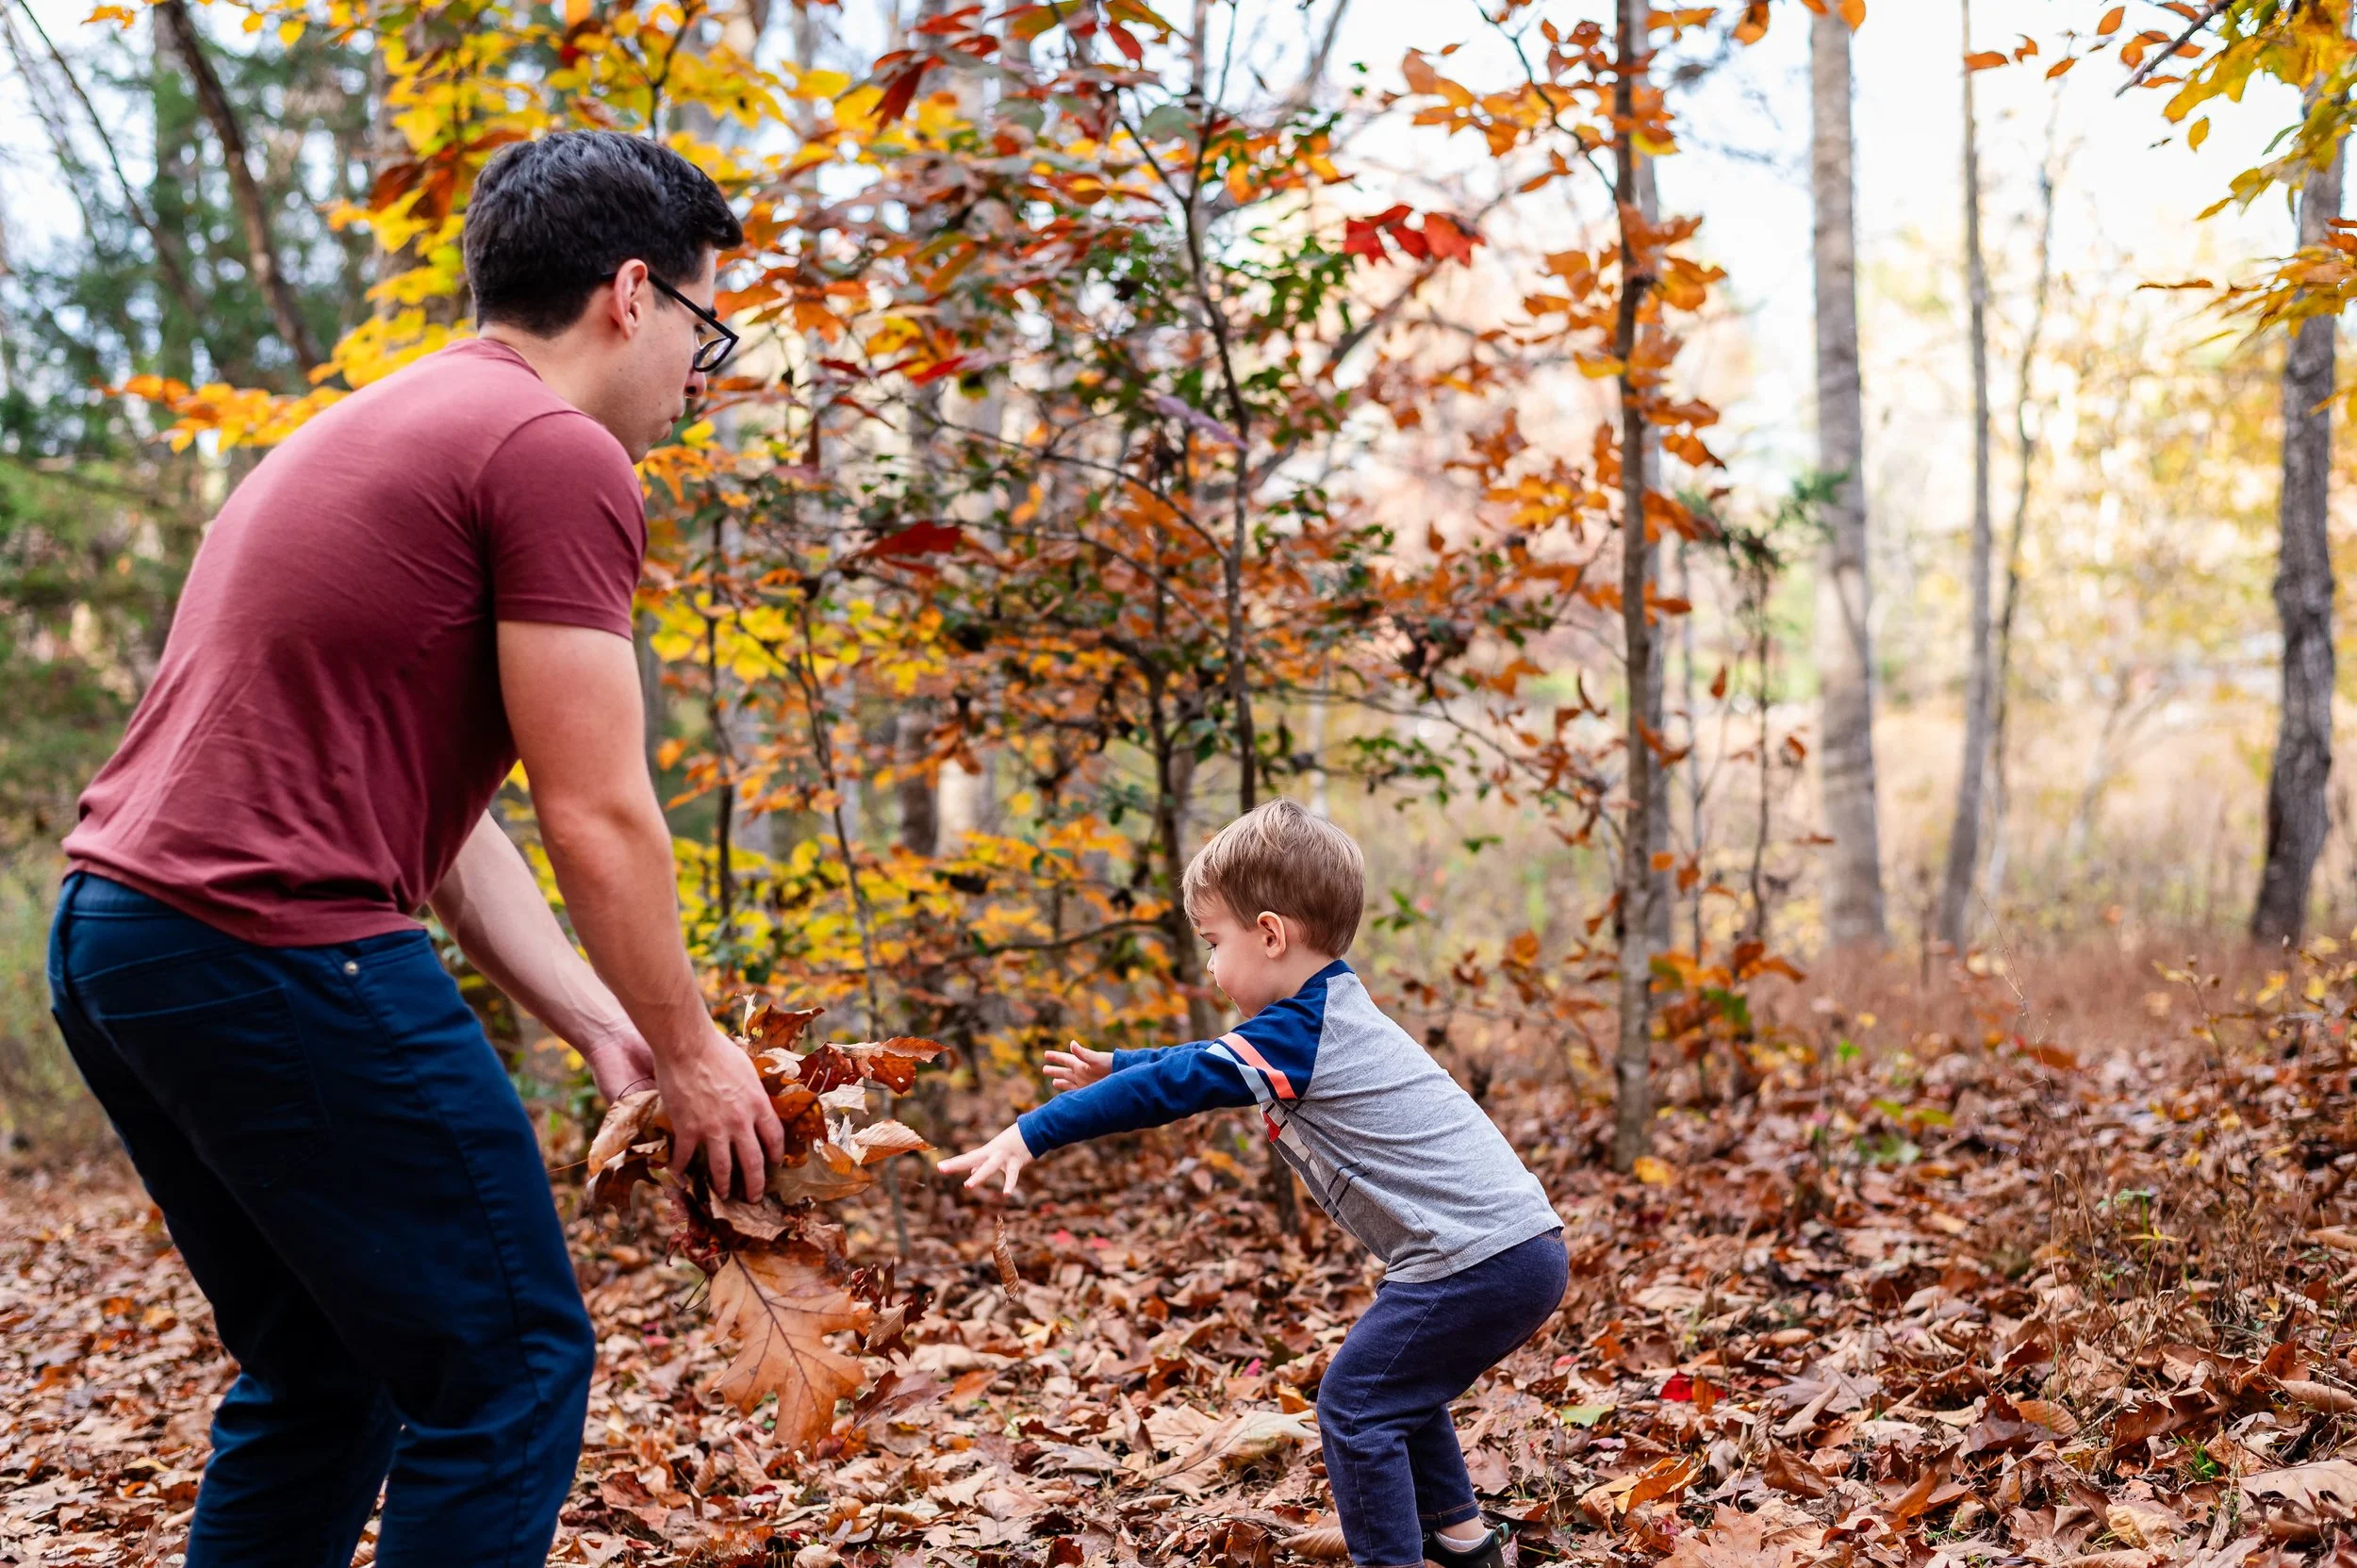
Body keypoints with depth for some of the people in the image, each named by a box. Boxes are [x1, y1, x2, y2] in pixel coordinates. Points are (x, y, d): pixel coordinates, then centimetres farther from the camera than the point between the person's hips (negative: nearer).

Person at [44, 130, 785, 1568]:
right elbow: (599, 821, -11)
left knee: (325, 1380, 20)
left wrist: (601, 1029, 19)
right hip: (279, 950, -10)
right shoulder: (558, 454, -9)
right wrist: (690, 1054, 3)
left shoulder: (380, 428, 22)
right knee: (511, 1367, 1)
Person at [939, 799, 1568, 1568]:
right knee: (1398, 1390, 25)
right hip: (1528, 1248, 10)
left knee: (1355, 1406, -2)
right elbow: (1210, 1063, 32)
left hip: (1477, 1263, -10)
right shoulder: (1331, 1015, 17)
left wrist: (1027, 1137, -14)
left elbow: (1174, 1086, -16)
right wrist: (1117, 1066, 40)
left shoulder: (1298, 1032, -13)